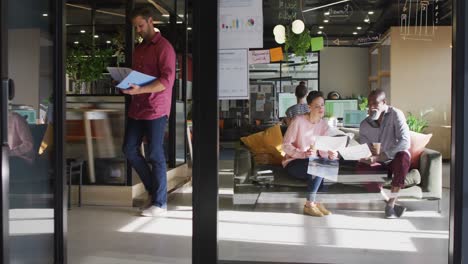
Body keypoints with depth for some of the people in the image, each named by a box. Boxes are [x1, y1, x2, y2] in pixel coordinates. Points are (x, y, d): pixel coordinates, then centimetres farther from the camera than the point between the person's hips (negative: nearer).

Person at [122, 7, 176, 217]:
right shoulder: (139, 49, 18)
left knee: (155, 155, -4)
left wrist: (139, 90, -25)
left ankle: (160, 203, 7)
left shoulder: (163, 47, -7)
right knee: (130, 149, 8)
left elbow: (167, 80, -16)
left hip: (155, 109, -8)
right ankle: (152, 189, 24)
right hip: (137, 107, 8)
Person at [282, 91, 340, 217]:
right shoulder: (299, 121, -14)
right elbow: (286, 145, -15)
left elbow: (323, 149, -5)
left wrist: (330, 154, -29)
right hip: (293, 162, -5)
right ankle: (310, 204, -18)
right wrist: (303, 154, -31)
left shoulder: (324, 125, 2)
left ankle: (312, 202, -17)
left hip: (313, 163, 5)